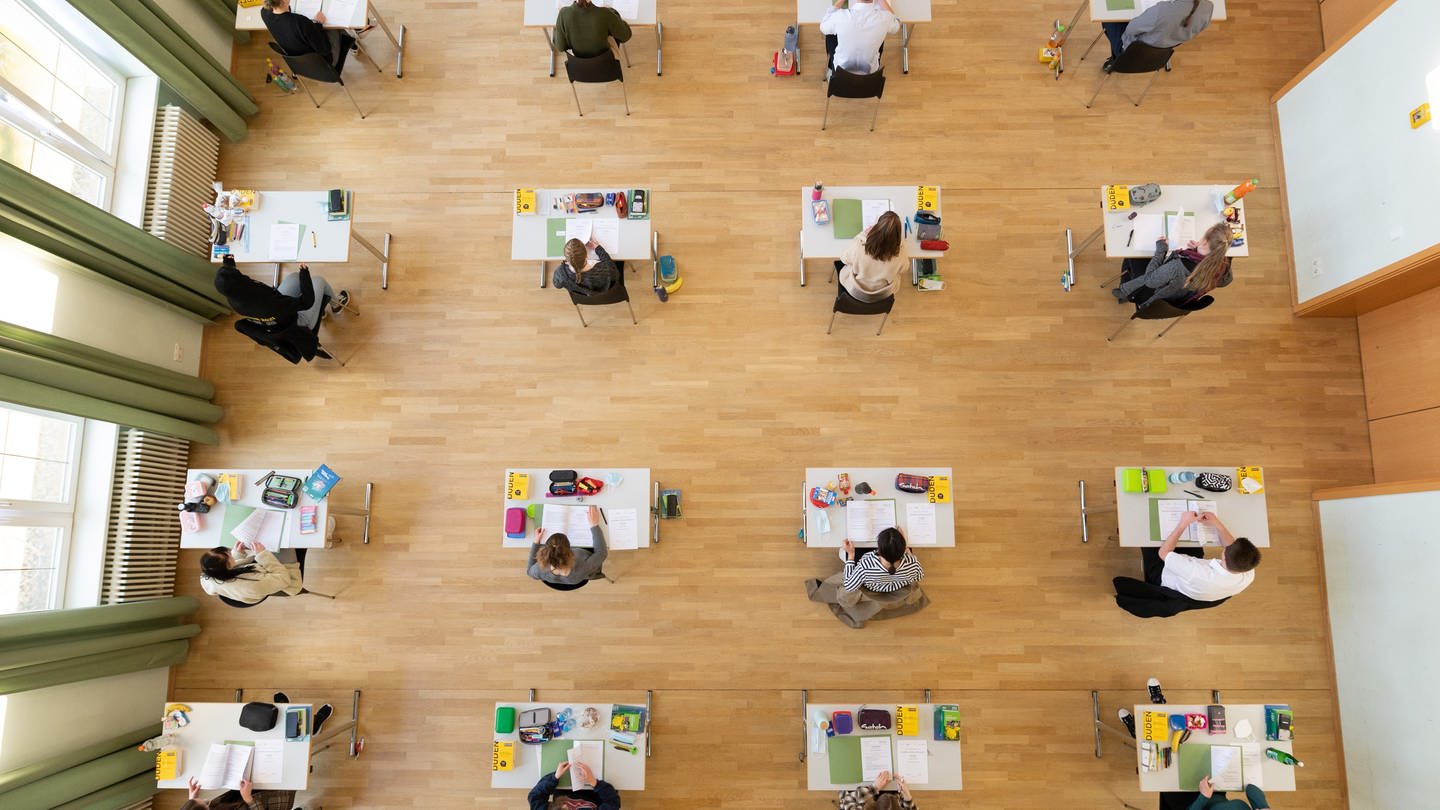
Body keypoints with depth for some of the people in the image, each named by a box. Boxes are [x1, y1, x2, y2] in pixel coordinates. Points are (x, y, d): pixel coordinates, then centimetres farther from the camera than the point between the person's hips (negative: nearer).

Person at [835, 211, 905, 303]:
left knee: (839, 262, 29)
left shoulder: (858, 247, -39)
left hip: (856, 292, -1)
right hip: (883, 296, 1)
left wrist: (864, 233, -11)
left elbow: (844, 258, -13)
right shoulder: (899, 257, -35)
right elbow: (903, 268, -8)